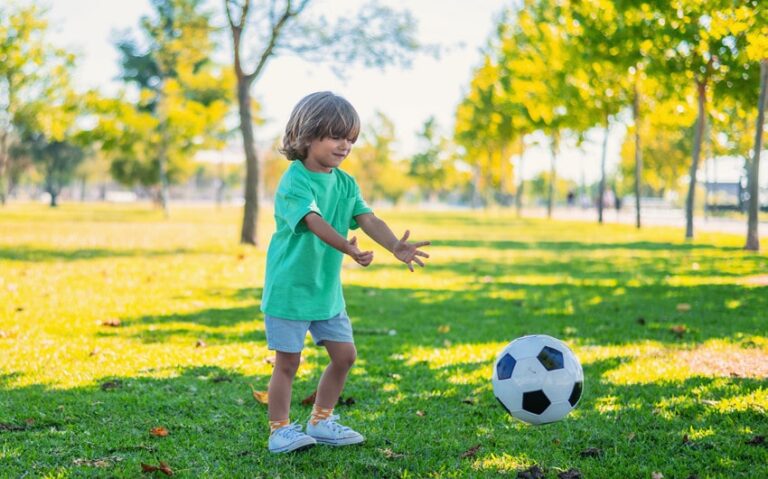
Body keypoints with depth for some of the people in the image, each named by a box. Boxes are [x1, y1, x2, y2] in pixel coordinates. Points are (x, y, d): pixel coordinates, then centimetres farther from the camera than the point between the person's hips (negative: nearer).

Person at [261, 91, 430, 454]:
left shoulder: (345, 183, 6)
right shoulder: (294, 181, -18)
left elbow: (368, 219, -7)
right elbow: (315, 222, -34)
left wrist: (395, 245, -26)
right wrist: (348, 248, -50)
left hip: (327, 289, 7)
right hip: (288, 288, -7)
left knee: (344, 354, 10)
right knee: (288, 361, 0)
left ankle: (321, 421, 25)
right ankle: (279, 430, 14)